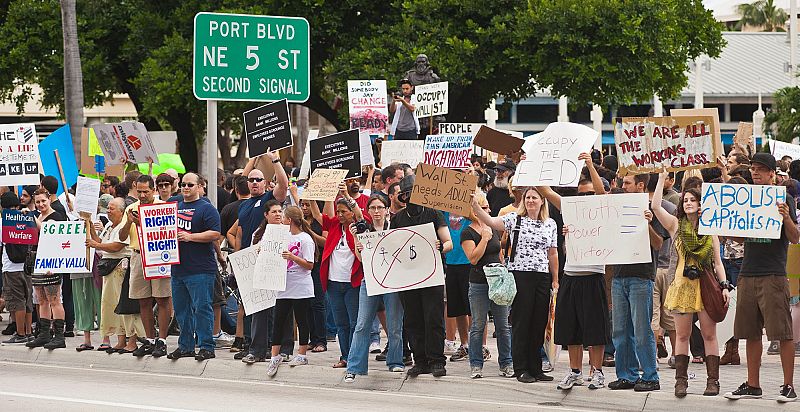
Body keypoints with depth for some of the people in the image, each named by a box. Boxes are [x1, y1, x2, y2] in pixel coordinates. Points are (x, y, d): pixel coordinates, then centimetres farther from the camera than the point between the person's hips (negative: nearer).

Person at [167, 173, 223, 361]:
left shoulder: (206, 209, -4)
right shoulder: (175, 207, 18)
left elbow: (215, 234, -13)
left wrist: (189, 237, -17)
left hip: (200, 269, -8)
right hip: (178, 267, 8)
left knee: (202, 308, -7)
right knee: (181, 310, 11)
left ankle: (206, 347, -5)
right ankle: (185, 346, 19)